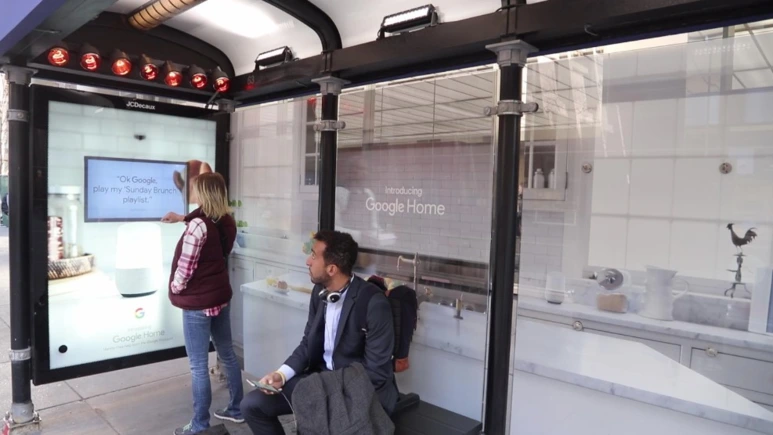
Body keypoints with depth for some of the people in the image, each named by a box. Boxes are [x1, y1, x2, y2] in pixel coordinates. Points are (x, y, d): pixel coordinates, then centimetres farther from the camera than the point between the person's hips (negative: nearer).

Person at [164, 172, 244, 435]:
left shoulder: (197, 225, -21)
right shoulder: (224, 221, 2)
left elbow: (185, 266, -18)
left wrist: (175, 289, 1)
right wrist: (182, 218, 34)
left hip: (198, 303, -8)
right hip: (220, 297, 8)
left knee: (198, 366, 4)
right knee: (227, 355, 18)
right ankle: (236, 409, 32)